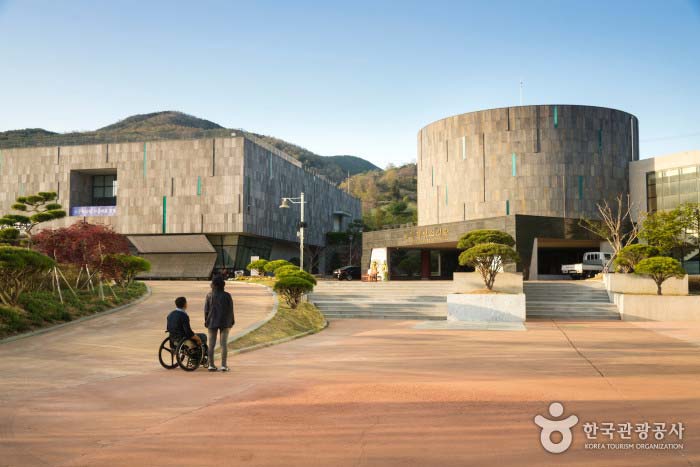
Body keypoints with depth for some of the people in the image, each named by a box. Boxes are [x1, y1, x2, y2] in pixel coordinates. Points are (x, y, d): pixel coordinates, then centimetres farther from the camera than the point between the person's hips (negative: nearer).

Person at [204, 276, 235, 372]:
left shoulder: (209, 295, -3)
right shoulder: (227, 295, -7)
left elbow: (206, 309, 0)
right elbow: (230, 310, -3)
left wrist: (206, 321, 11)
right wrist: (231, 322, 8)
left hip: (212, 322, 1)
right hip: (224, 322, -1)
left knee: (211, 344, 7)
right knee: (224, 343, 2)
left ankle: (211, 365, 8)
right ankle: (223, 365, 0)